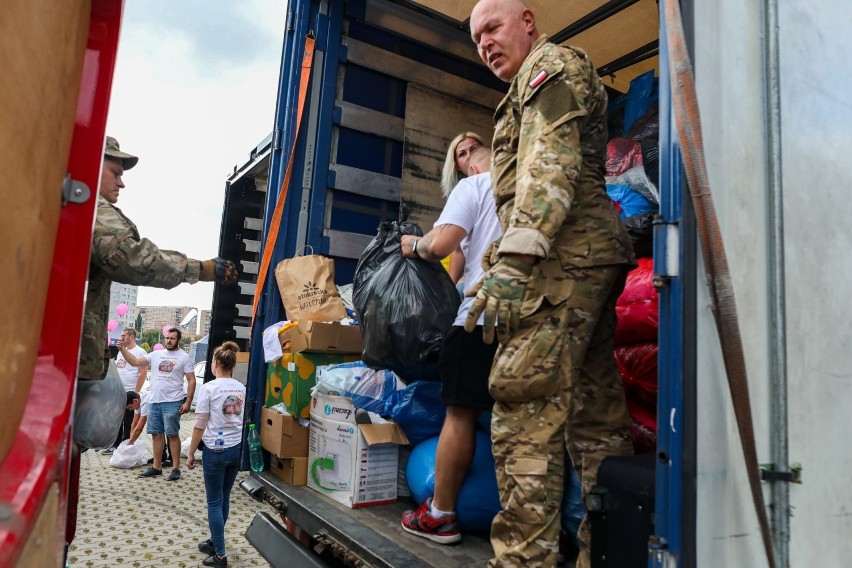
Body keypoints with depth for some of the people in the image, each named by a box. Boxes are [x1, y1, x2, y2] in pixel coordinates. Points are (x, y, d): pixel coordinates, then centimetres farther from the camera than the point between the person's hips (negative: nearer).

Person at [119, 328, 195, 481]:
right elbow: (135, 362, 6)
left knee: (172, 435, -2)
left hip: (172, 402, -5)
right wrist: (122, 349, -8)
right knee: (156, 434, 11)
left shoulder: (184, 357, -3)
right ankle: (156, 467, 22)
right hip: (154, 401, 5)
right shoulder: (156, 354, 10)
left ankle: (176, 468, 5)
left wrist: (188, 402, -11)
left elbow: (191, 380, -4)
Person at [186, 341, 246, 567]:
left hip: (215, 450, -5)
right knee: (223, 499, 19)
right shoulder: (241, 388, 3)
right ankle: (215, 541, 35)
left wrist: (190, 453, 0)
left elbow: (200, 425, -10)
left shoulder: (209, 388, -12)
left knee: (214, 502, 6)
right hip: (237, 449, 5)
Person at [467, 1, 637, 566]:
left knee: (526, 407, -15)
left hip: (564, 253, -10)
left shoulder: (552, 63, 4)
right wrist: (506, 265, 27)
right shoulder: (533, 87, 34)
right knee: (595, 410, 7)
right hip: (590, 257, 10)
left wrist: (514, 256, -24)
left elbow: (552, 160, -14)